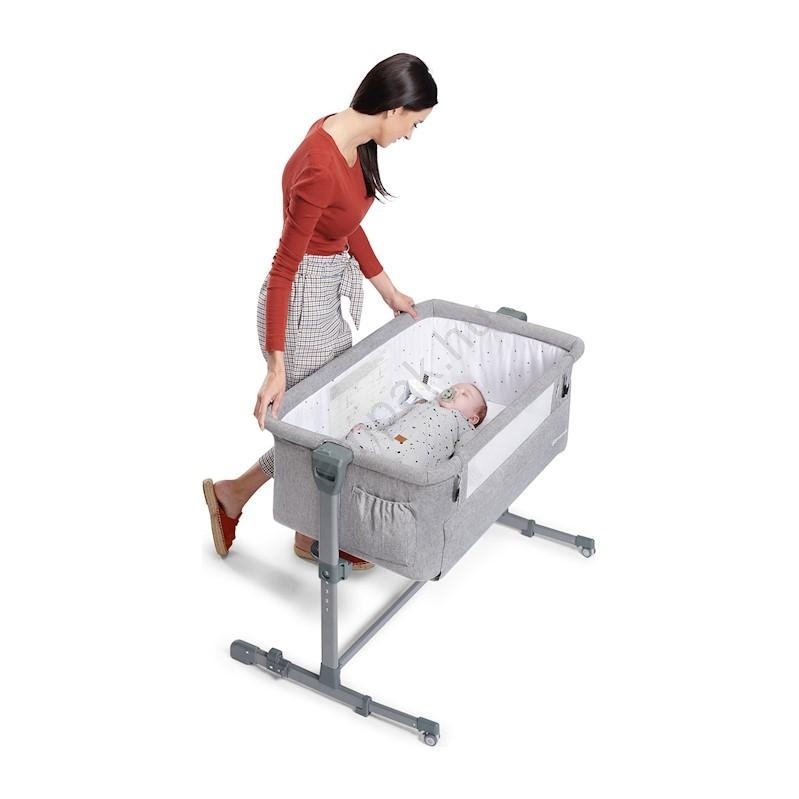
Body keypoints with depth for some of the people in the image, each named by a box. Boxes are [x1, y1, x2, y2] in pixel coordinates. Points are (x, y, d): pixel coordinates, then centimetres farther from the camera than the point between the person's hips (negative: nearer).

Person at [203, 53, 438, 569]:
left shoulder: (354, 142, -3)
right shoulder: (321, 167, -30)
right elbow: (284, 267, -27)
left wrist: (389, 290, 20)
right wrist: (276, 368, -26)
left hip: (332, 292, 10)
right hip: (301, 299, -10)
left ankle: (313, 534, 33)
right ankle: (233, 493, 31)